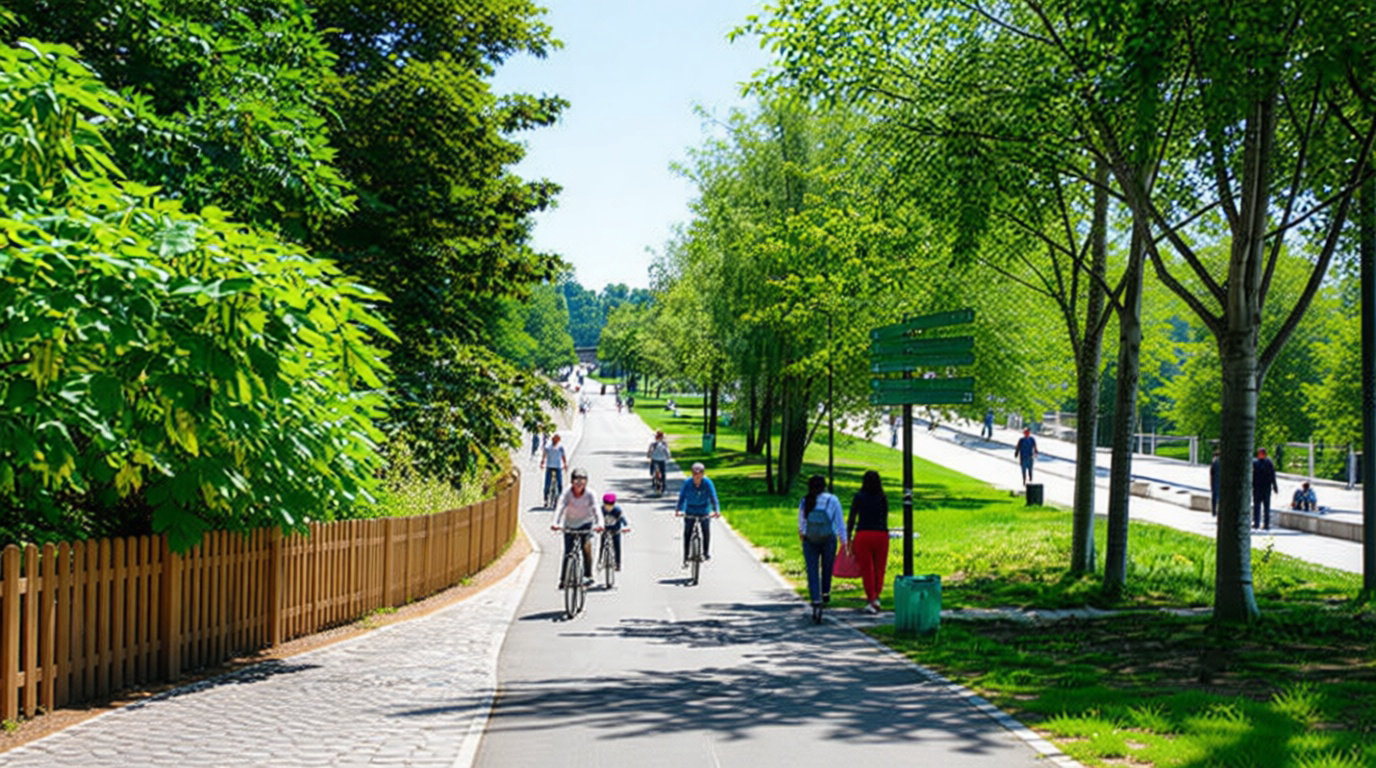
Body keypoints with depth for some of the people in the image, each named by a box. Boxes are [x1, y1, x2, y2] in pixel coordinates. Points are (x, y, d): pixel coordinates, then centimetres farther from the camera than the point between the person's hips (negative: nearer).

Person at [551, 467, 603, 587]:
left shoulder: (590, 494, -20)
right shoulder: (566, 494, -19)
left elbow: (596, 509, -32)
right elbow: (560, 508, -33)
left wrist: (600, 523, -51)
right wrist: (555, 523, -52)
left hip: (585, 523, -1)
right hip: (570, 525, 1)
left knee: (587, 544, -24)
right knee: (568, 553, -2)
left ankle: (588, 575, -12)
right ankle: (563, 579, 16)